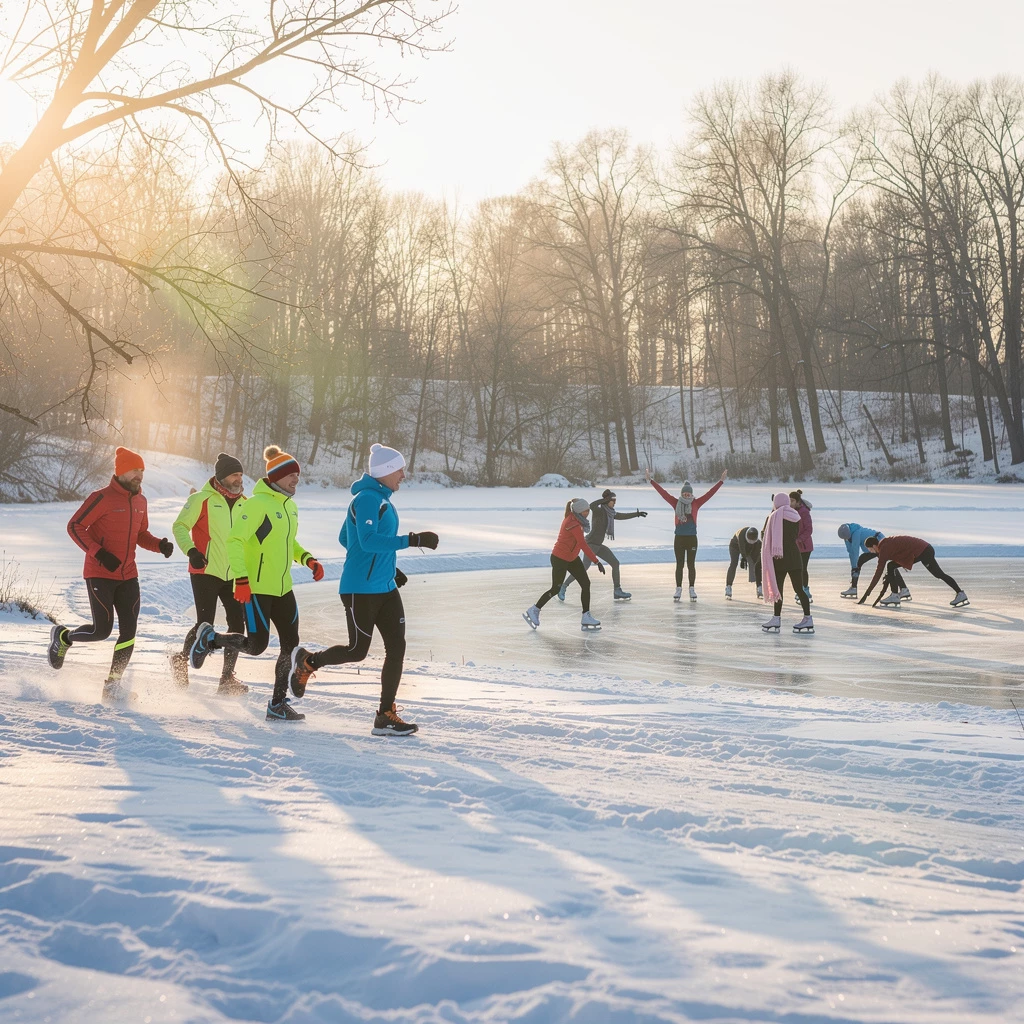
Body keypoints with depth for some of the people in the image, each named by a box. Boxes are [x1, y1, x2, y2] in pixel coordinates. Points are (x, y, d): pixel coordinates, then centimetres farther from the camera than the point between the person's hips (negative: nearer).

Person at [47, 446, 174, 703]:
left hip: (128, 577, 6)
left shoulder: (140, 501, 10)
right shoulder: (102, 498, -12)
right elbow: (75, 526, -12)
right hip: (100, 575, -6)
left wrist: (159, 544, 1)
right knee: (102, 630, -10)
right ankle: (63, 636, 21)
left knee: (129, 632, -2)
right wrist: (99, 554, -21)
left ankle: (113, 685, 8)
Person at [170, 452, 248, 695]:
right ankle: (181, 659, 21)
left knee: (238, 624, -2)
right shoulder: (201, 499, -8)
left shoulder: (244, 503, 11)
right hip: (205, 572, -6)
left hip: (233, 574, 6)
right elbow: (180, 527, -8)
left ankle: (227, 677, 5)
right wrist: (191, 550, -22)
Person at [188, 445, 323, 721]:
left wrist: (307, 559, 9)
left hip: (283, 588, 8)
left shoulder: (290, 506, 13)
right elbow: (234, 540, -19)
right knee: (257, 645, -7)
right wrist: (241, 579, -25)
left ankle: (278, 705, 13)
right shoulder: (258, 503, -14)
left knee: (291, 644, 4)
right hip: (255, 587, -8)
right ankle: (209, 638, 19)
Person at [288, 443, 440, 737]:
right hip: (361, 589, -9)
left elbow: (345, 539, 23)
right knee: (357, 650, -1)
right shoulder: (367, 499, -15)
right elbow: (368, 541, -28)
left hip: (385, 587, 9)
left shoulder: (380, 499, 15)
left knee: (397, 646, 1)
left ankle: (386, 715, 5)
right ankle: (308, 661, 26)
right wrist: (413, 540, -31)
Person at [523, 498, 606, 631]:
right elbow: (583, 545, -31)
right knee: (556, 589, 5)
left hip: (571, 558, 9)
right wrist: (597, 562, -31)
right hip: (560, 559, -9)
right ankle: (533, 611, 25)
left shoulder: (573, 517, 0)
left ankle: (586, 618, 2)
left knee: (585, 584, 0)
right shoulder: (573, 524, -29)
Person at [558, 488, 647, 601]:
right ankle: (563, 587, -7)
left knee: (615, 563, 5)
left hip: (598, 545, 9)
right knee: (584, 568, -20)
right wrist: (605, 499, -30)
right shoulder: (598, 510, -14)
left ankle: (617, 591, 9)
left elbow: (621, 516, 26)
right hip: (591, 544, -9)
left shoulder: (608, 512, 11)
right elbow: (592, 505, -38)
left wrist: (637, 514, 29)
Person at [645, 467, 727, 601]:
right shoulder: (676, 504, 2)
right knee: (679, 564, 5)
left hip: (692, 538, 0)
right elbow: (663, 492, 0)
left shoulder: (696, 504, 1)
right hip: (679, 538, 0)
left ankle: (692, 590, 11)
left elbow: (710, 493, -1)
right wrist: (650, 481, -2)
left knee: (691, 564, 4)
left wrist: (721, 481, -5)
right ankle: (678, 590, 10)